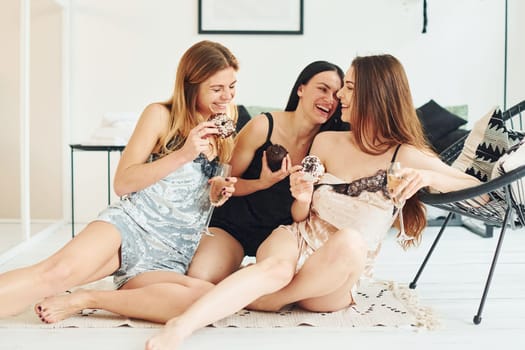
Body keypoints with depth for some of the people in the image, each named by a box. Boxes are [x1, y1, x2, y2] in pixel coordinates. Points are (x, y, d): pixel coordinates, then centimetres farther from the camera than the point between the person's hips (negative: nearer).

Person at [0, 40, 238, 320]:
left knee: (206, 296, -33)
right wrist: (183, 154, -12)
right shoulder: (160, 116, 2)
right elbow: (122, 182, -3)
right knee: (59, 271, -35)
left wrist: (220, 189, 3)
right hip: (130, 225, -3)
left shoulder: (224, 136, 16)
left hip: (169, 259, 3)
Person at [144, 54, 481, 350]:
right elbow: (300, 216, 11)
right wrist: (303, 199, -13)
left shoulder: (406, 155, -4)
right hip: (297, 241, 1)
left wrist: (428, 176, -23)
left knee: (350, 241, -35)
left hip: (333, 285, -1)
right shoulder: (326, 141, 5)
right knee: (278, 266, -35)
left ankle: (258, 300, -20)